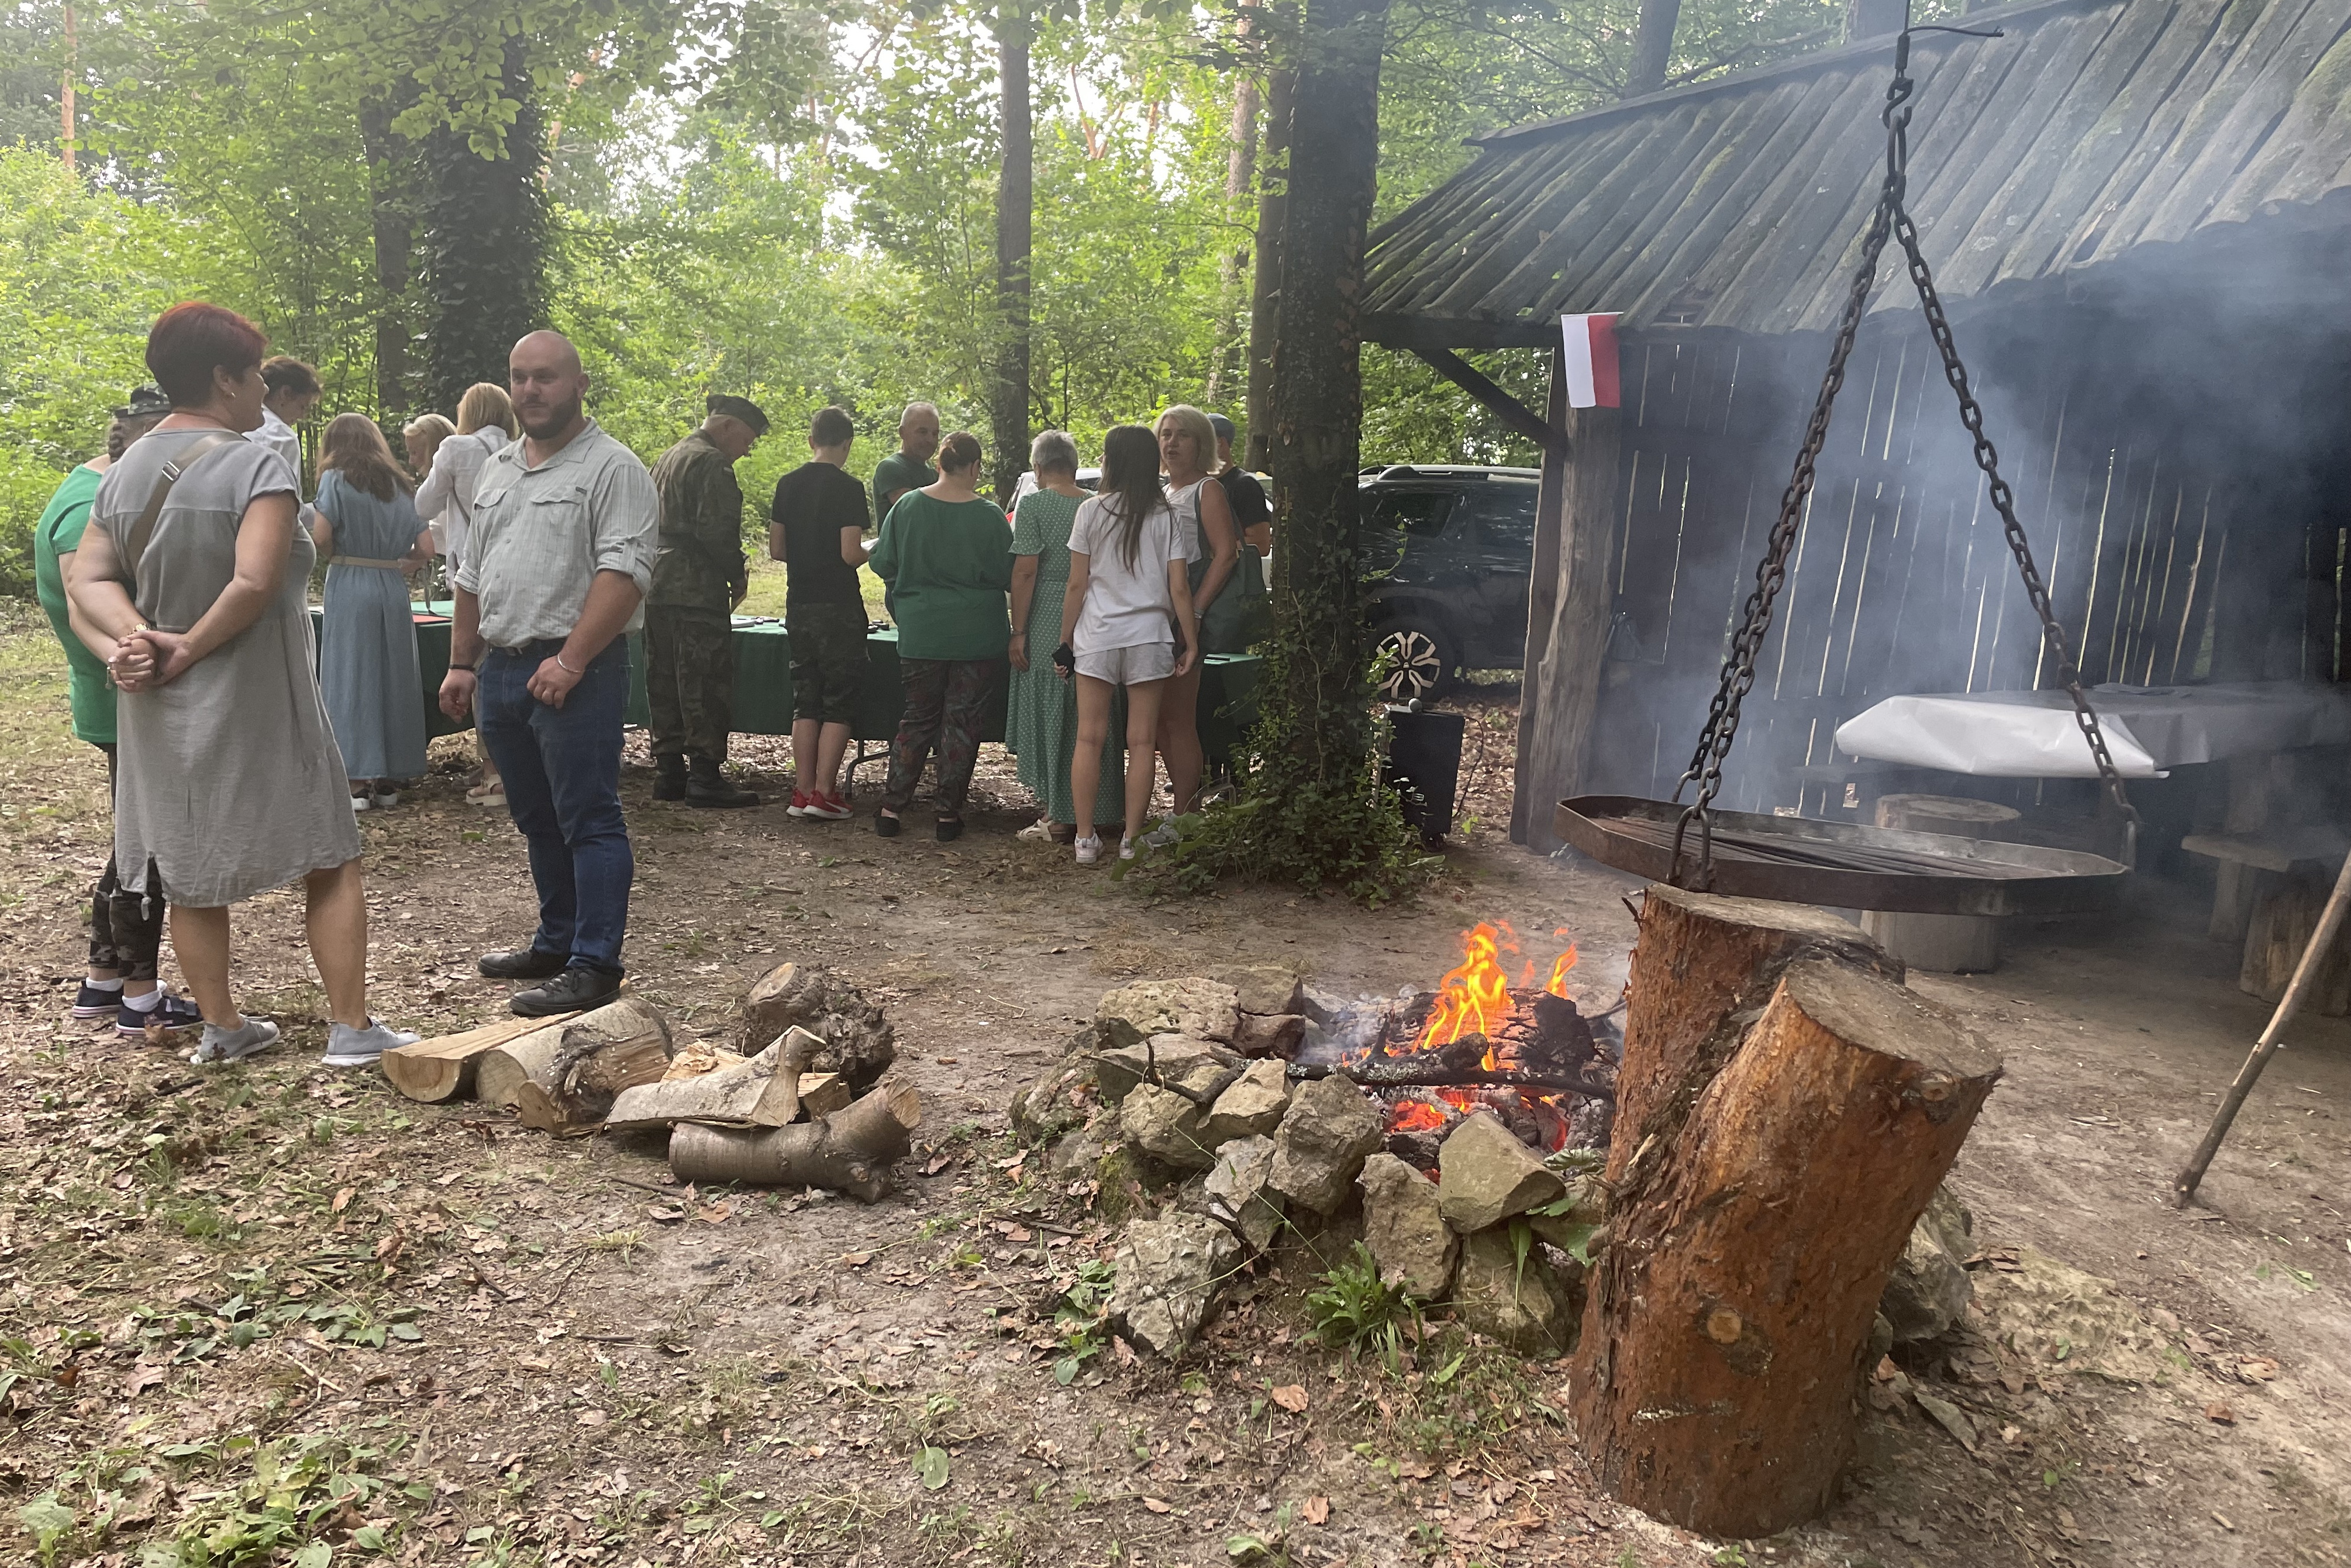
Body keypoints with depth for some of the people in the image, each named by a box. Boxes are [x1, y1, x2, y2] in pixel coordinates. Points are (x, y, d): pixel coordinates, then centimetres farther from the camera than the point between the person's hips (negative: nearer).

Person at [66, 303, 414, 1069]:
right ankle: (352, 1029, 5)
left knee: (189, 873, 14)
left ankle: (222, 1028, 24)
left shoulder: (122, 473, 8)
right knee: (330, 863, 4)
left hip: (157, 714, 7)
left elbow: (88, 578, 2)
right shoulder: (256, 466, -15)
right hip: (255, 704, -7)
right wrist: (189, 651, -15)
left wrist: (136, 640, -11)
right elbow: (253, 583, -26)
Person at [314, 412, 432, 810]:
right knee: (393, 680, 7)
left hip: (349, 588, -4)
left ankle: (357, 782, -1)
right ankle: (387, 781, 12)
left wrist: (334, 557, 7)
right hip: (394, 592, 4)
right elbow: (425, 549, 6)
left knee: (351, 678, 0)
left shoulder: (337, 479, -1)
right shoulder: (400, 486, 13)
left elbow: (320, 537, -12)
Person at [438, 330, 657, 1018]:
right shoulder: (498, 469, 19)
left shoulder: (612, 469, -7)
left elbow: (622, 573, -18)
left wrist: (570, 661, -24)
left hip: (574, 674, -8)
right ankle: (556, 943, 27)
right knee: (538, 822, 16)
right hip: (500, 669, 8)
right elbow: (472, 576, 23)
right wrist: (461, 664, 17)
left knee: (588, 822, -5)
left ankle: (595, 964, -2)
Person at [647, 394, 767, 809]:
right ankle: (704, 777, -5)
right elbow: (715, 530, -20)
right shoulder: (712, 463, -10)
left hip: (656, 587, 9)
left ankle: (669, 772, 15)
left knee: (664, 683, 10)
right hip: (697, 590, -9)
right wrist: (738, 575, -7)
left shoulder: (667, 459, 20)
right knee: (705, 686, -6)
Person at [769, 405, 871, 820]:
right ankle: (823, 794, -1)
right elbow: (851, 553, -16)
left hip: (798, 605, 5)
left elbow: (776, 549, 8)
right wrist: (874, 549, 5)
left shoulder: (787, 484, 7)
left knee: (805, 700, 12)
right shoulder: (848, 488, -11)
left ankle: (802, 793, 11)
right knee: (839, 703, 2)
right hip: (839, 607, -5)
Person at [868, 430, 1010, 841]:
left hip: (920, 633, 3)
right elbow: (1010, 576, -4)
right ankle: (949, 815, 10)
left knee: (918, 718, 14)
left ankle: (891, 808, 11)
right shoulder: (988, 515, -10)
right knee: (963, 721, 7)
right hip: (977, 635, -2)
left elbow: (883, 565, 3)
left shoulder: (907, 506, -3)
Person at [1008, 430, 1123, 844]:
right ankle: (1090, 810, 20)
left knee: (1049, 716, 3)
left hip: (1047, 627, -5)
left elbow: (1025, 571, -12)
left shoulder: (1033, 504, -7)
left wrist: (1018, 631, -9)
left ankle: (1058, 817, 5)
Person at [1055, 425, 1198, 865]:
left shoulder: (1092, 511, -1)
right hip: (1149, 638, 1)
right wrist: (1191, 643, 5)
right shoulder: (1166, 517, 1)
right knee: (1141, 743, 5)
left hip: (1096, 636, 0)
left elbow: (1077, 584, -1)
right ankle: (1131, 841, 7)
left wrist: (1064, 640, 7)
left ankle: (1086, 839, 7)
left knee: (1089, 738, 6)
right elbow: (1179, 589, -3)